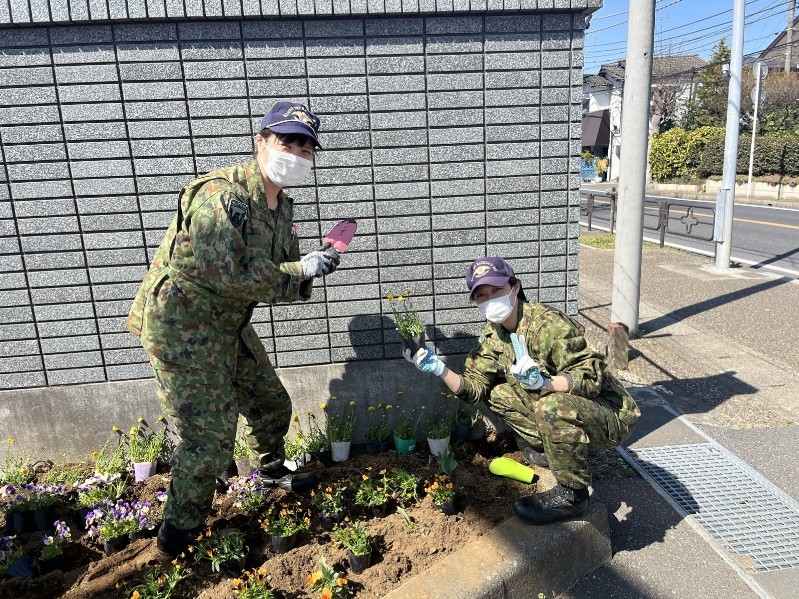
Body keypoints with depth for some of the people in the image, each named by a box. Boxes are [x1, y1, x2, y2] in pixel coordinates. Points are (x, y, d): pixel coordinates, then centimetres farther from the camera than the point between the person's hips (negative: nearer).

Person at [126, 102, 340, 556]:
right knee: (210, 438, -3)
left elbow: (278, 282, 9)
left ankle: (272, 470, 48)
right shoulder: (221, 194, -23)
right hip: (182, 327, -9)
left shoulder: (282, 207, 6)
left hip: (230, 325, 9)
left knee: (272, 404, 19)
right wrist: (300, 270, -23)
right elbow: (227, 274, -31)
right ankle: (180, 533, 22)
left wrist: (311, 270, -13)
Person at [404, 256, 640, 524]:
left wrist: (544, 382, -44)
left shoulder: (549, 324, -25)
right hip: (563, 410, 8)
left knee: (552, 407, -36)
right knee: (498, 394, 1)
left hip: (610, 415, -8)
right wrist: (440, 370, -15)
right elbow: (473, 385, 1)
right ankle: (556, 448, 12)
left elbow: (591, 377, -28)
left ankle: (572, 494, -13)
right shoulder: (494, 334, 1)